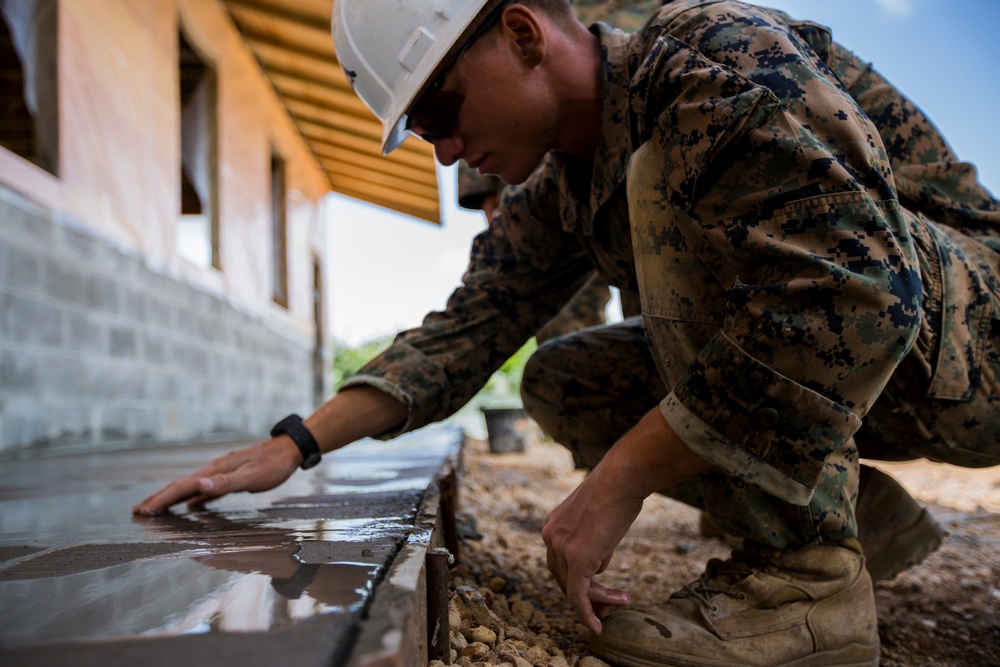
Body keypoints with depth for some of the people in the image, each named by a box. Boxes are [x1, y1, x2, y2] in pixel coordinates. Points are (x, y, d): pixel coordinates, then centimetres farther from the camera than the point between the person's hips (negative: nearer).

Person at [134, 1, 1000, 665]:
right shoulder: (553, 199, 4)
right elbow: (464, 333, -1)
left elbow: (848, 291, -34)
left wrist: (621, 480, -32)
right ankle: (868, 515, 3)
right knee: (560, 384, -2)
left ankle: (802, 572, -21)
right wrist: (294, 445, -12)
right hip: (829, 365, 8)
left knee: (670, 179, -27)